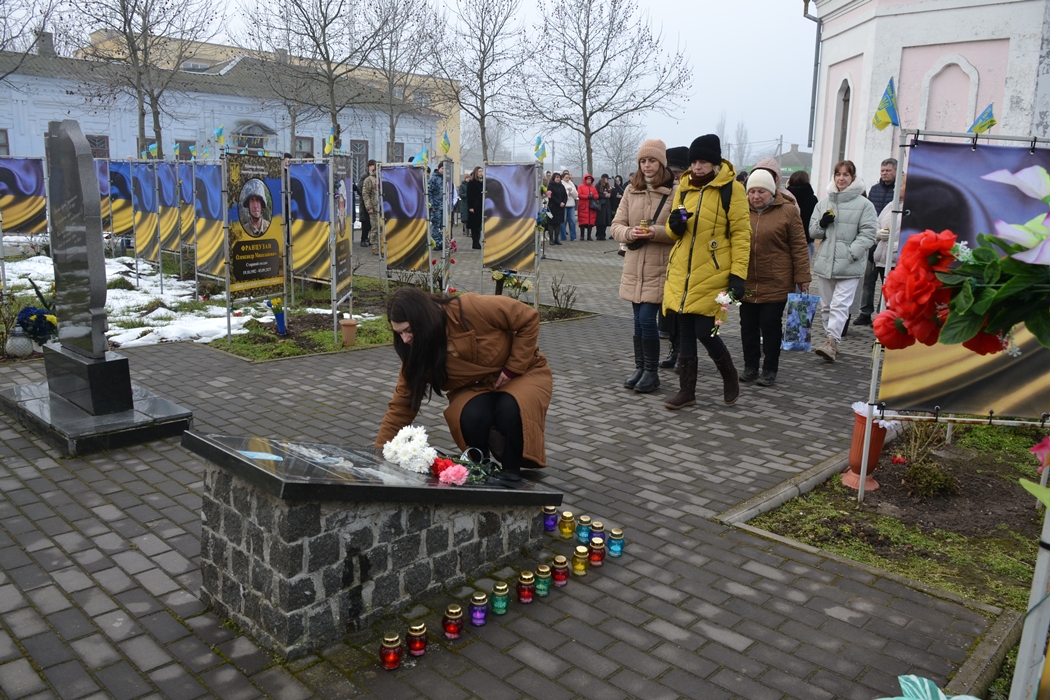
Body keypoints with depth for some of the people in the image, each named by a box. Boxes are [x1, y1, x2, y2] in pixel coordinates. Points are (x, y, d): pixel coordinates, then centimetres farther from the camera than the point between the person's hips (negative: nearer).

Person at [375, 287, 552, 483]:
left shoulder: (471, 309, -30)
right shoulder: (417, 351, -14)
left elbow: (529, 318, -21)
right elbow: (403, 402, -8)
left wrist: (513, 368, -19)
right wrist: (381, 450, -12)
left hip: (524, 372, -3)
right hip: (477, 387, 3)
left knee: (511, 410, -34)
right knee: (471, 416, -30)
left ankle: (511, 473, -11)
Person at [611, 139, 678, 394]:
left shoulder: (674, 192, -7)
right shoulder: (631, 190, 8)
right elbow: (616, 225, 7)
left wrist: (657, 232, -22)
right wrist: (629, 233, -14)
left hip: (659, 268, -5)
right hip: (634, 266, 5)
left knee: (647, 319, -7)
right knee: (639, 320, 11)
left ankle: (651, 372, 8)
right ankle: (640, 368, 24)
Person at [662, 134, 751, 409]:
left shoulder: (732, 189, -6)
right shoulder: (684, 187, 10)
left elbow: (741, 234, -8)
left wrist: (738, 274, -15)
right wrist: (674, 226, -7)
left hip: (712, 274, -5)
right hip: (682, 272, 5)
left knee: (705, 331, -5)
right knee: (685, 332, 8)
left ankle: (730, 377, 22)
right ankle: (686, 390, 19)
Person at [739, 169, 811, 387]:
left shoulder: (788, 211, -3)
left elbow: (799, 246, -4)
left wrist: (802, 277, -7)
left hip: (776, 283, -4)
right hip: (747, 283, 4)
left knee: (770, 326, 1)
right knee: (748, 326, 9)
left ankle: (770, 370, 14)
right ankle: (750, 367, 22)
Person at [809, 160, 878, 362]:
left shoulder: (864, 204, -1)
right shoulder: (824, 202, 12)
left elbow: (868, 234, -5)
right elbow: (813, 231, 13)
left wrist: (851, 254, -16)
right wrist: (822, 224, -8)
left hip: (850, 265, -5)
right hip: (825, 262, 5)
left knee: (840, 305, -13)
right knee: (826, 305, 11)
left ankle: (831, 342, -18)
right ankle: (833, 342, 22)